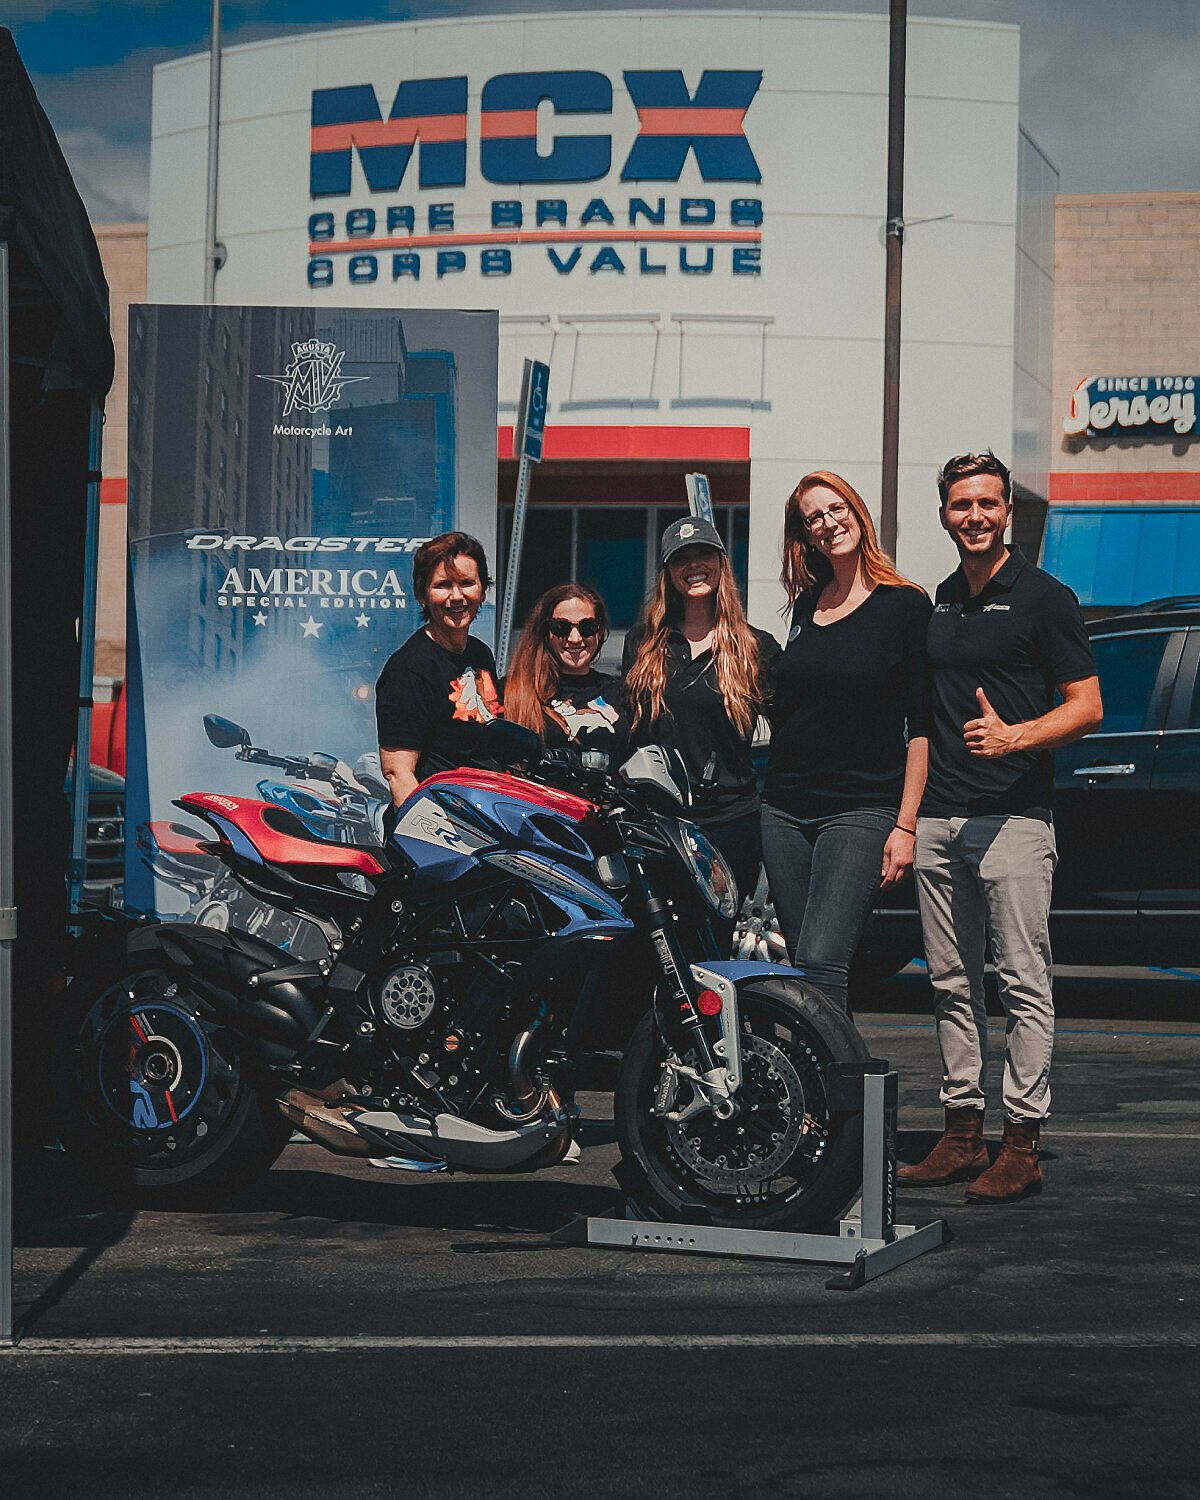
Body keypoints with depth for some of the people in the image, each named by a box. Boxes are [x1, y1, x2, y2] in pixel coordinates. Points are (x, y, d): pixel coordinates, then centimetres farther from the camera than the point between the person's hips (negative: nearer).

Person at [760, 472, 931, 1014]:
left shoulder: (907, 605, -2)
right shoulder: (807, 605, 14)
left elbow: (921, 727, -4)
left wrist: (906, 825, -10)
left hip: (862, 809, -6)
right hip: (785, 810, 6)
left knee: (820, 961, -19)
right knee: (803, 964, 4)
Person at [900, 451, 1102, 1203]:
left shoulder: (1044, 597, -2)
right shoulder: (937, 604, 17)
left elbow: (1087, 707, -5)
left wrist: (1014, 737, -21)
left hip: (1014, 815, -6)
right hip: (940, 817, 7)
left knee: (1024, 982, -6)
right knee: (954, 984, 8)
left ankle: (1024, 1142, -4)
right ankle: (963, 1133, 14)